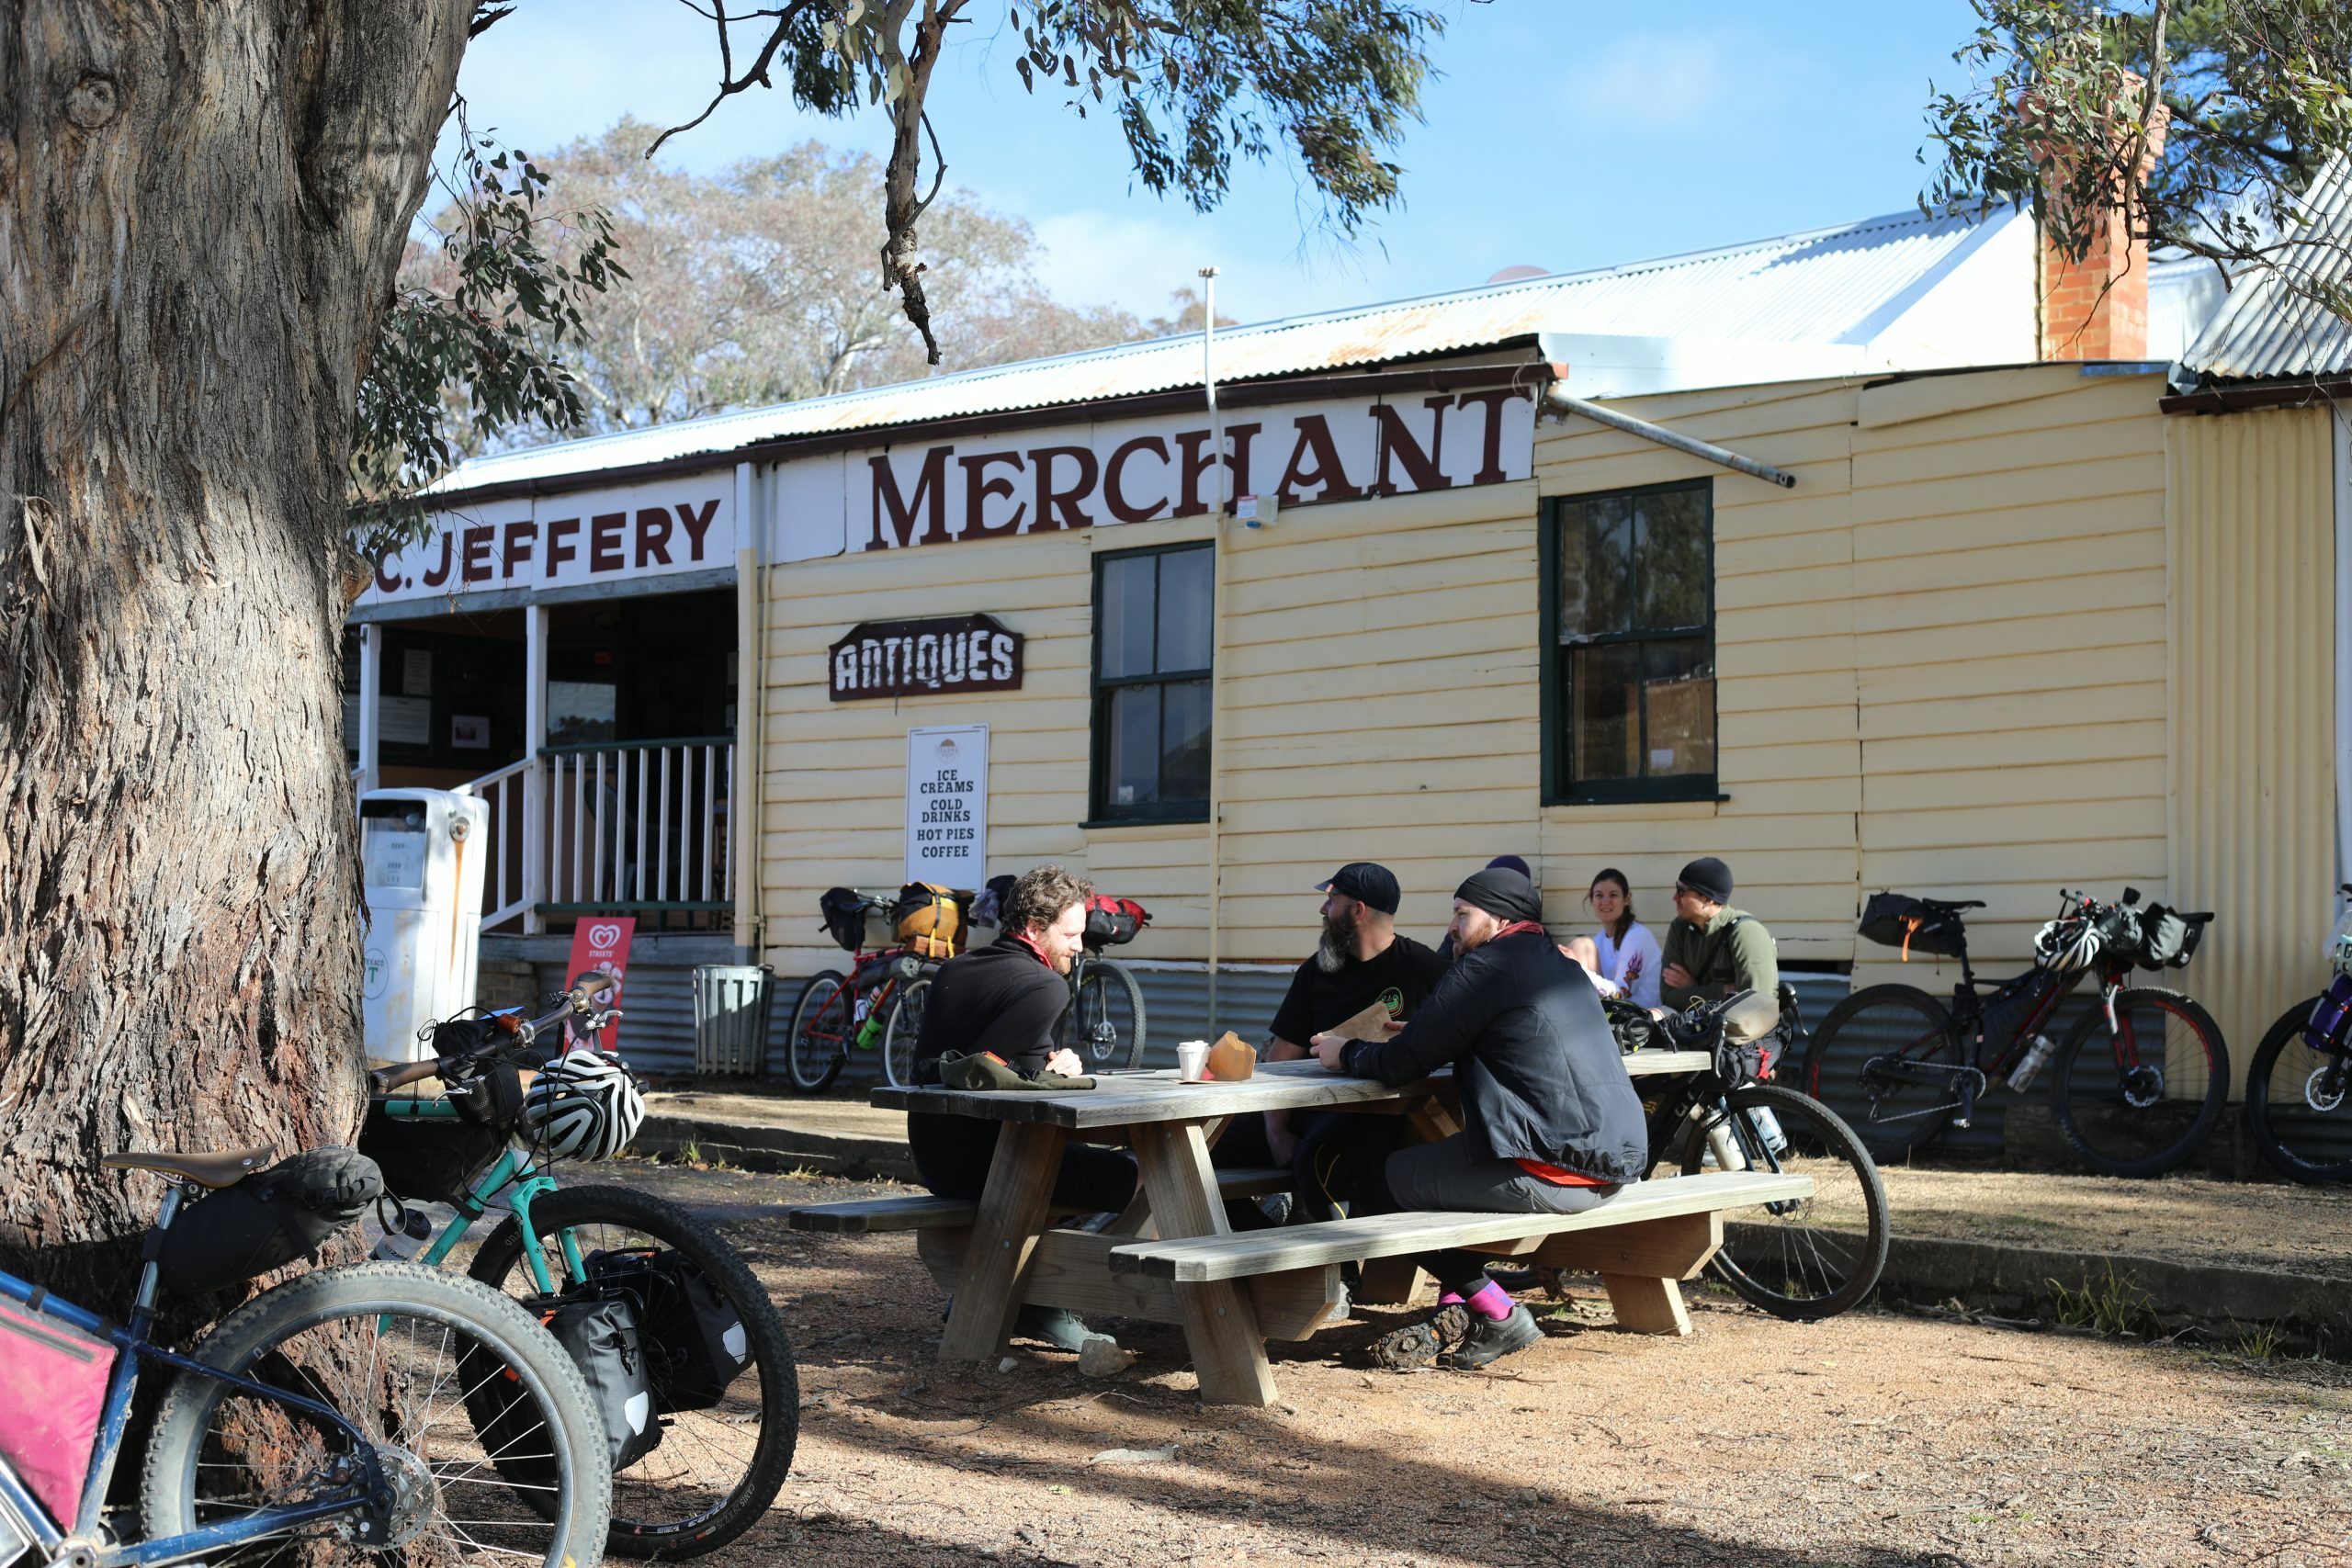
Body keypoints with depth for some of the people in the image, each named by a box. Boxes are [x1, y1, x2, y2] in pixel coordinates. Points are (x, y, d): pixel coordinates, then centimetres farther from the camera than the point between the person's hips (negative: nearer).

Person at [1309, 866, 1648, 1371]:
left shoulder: (1487, 965, -9)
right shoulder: (1562, 967, 18)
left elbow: (1404, 1063, -8)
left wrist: (1346, 1054, 11)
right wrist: (1412, 1039, 24)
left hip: (1550, 1174, -10)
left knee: (1380, 1185, 3)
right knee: (1435, 1162, 28)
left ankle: (1498, 1316, 6)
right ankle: (1455, 1313, 17)